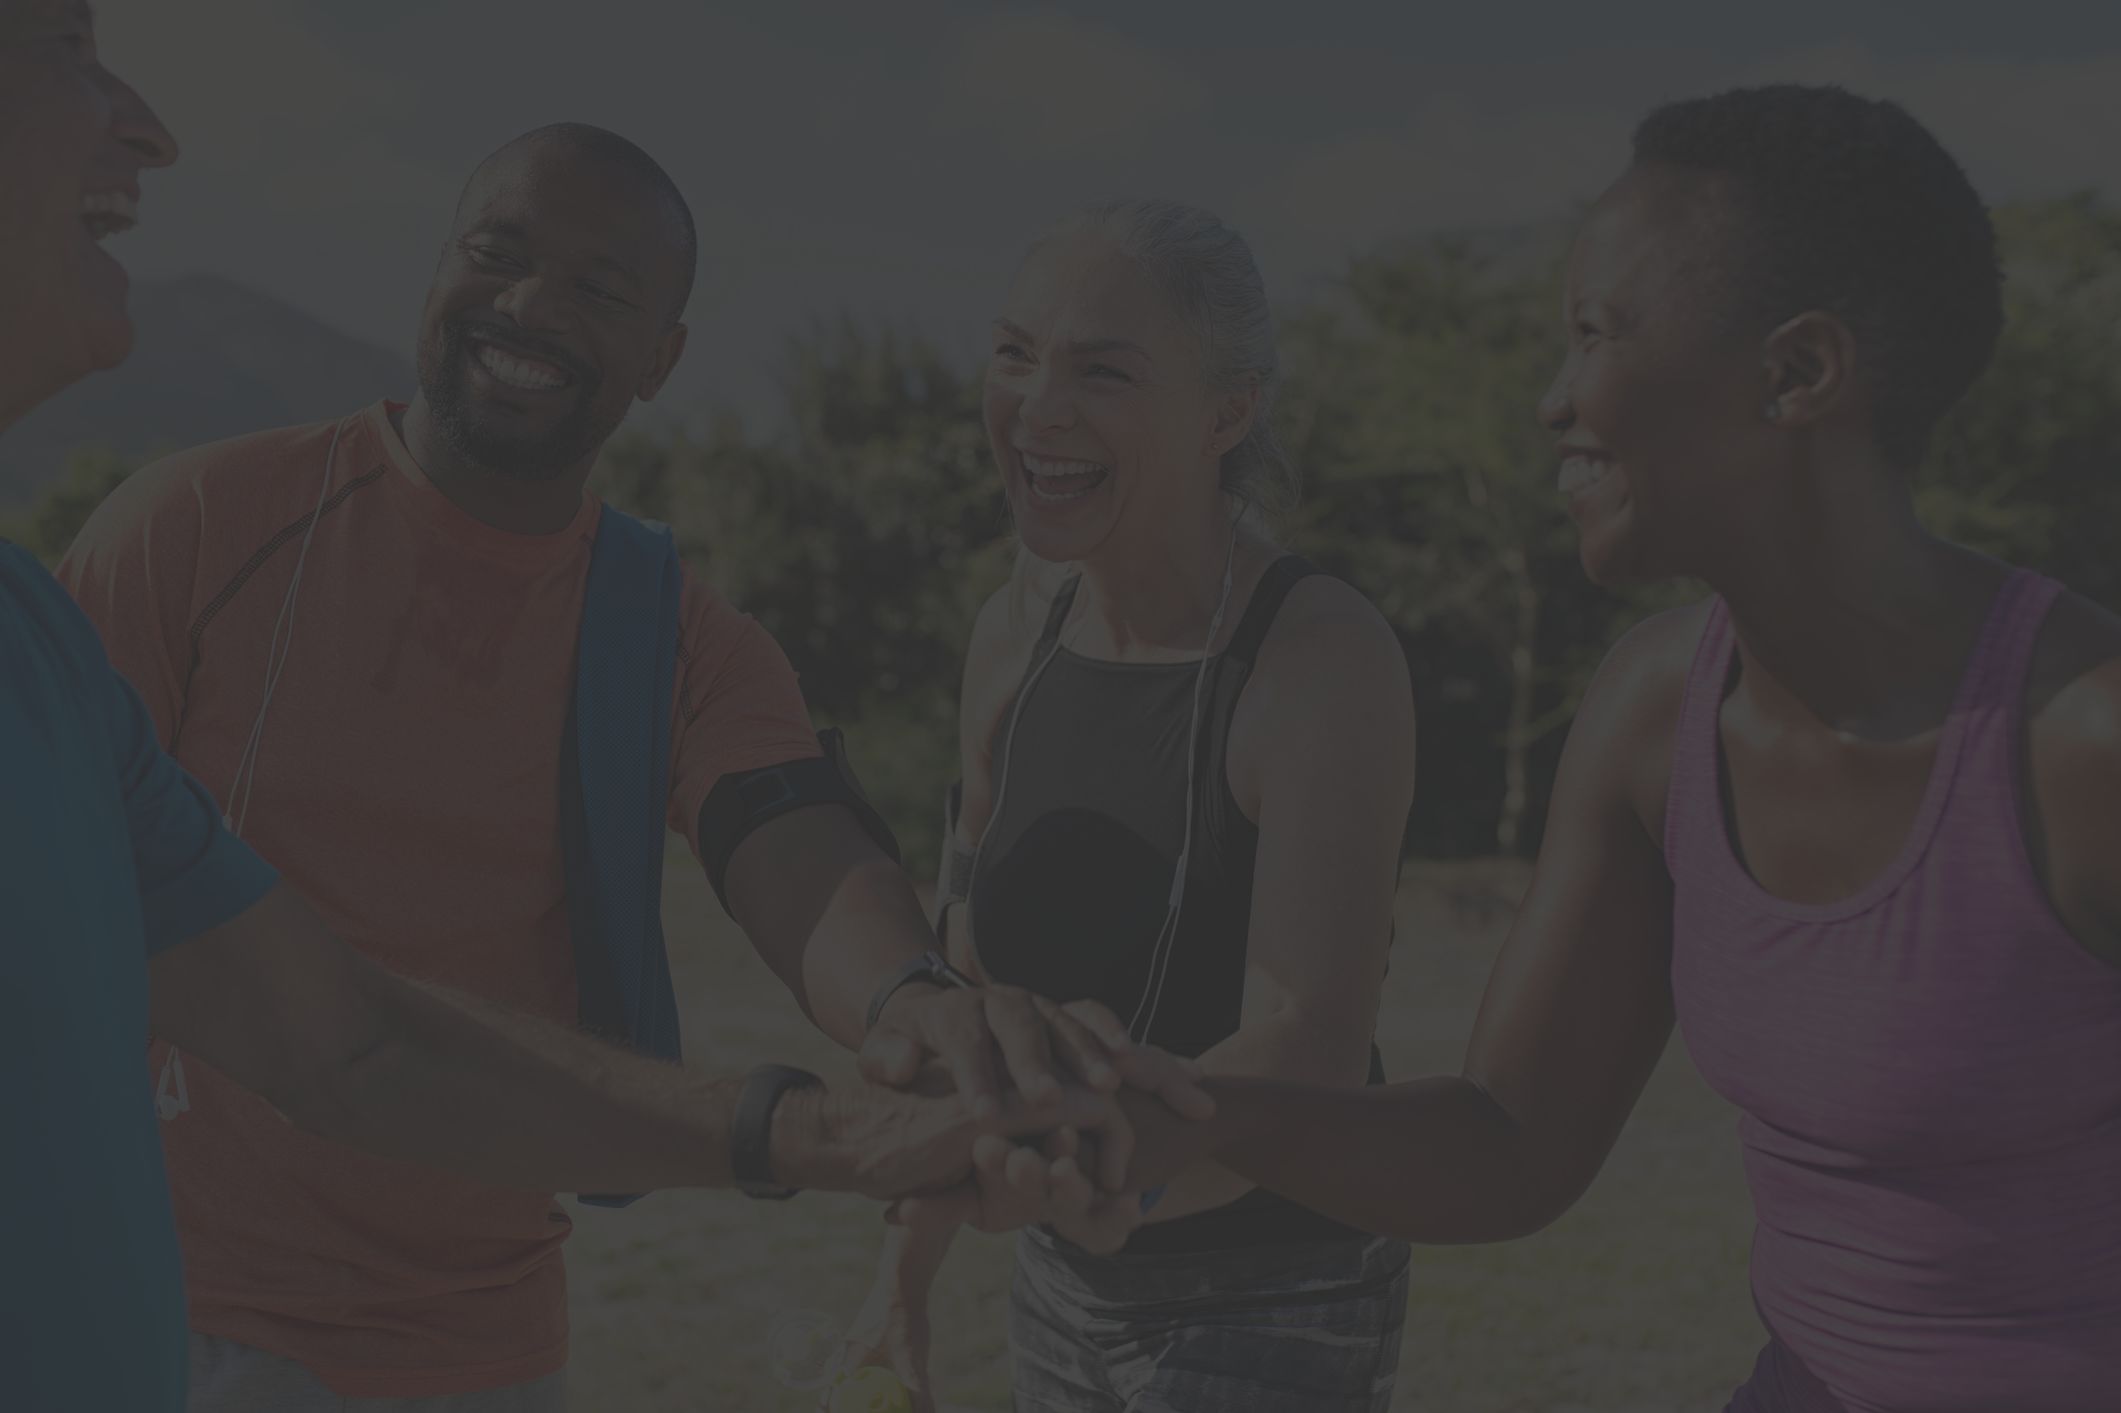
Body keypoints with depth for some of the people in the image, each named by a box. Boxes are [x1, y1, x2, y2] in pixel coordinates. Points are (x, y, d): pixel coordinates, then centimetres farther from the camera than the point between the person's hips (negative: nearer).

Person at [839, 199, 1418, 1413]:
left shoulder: (1325, 657, -20)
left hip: (1271, 1310, -6)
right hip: (1067, 1288, 6)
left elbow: (1307, 1063, -26)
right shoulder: (1017, 637, -1)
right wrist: (909, 1267, 12)